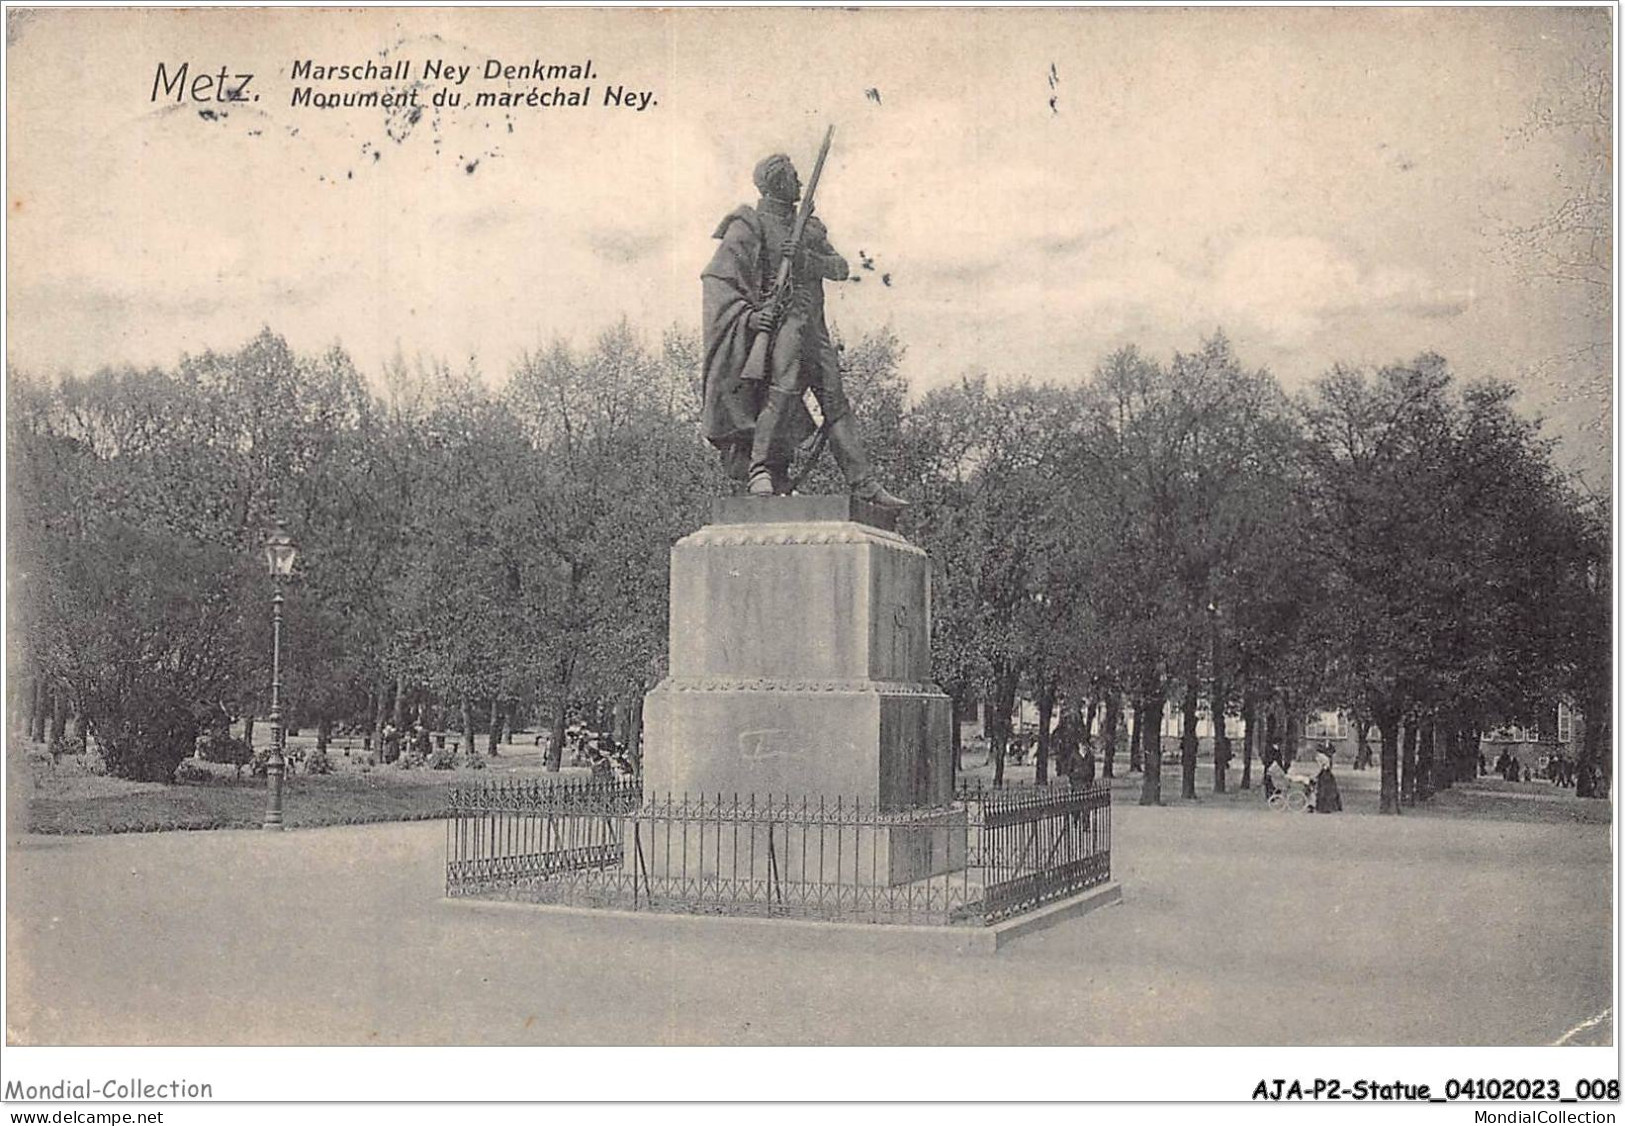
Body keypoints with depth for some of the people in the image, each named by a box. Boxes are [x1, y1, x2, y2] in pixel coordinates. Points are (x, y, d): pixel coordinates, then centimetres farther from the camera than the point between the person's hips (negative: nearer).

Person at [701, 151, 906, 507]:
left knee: (836, 402, 2)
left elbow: (840, 268, 11)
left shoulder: (808, 227, 22)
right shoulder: (749, 226, 1)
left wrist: (805, 259, -8)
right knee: (784, 388, -24)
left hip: (814, 327, 7)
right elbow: (715, 278, -6)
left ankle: (864, 485, 1)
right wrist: (748, 314, -18)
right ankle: (760, 470, -20)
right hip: (780, 319, -6)